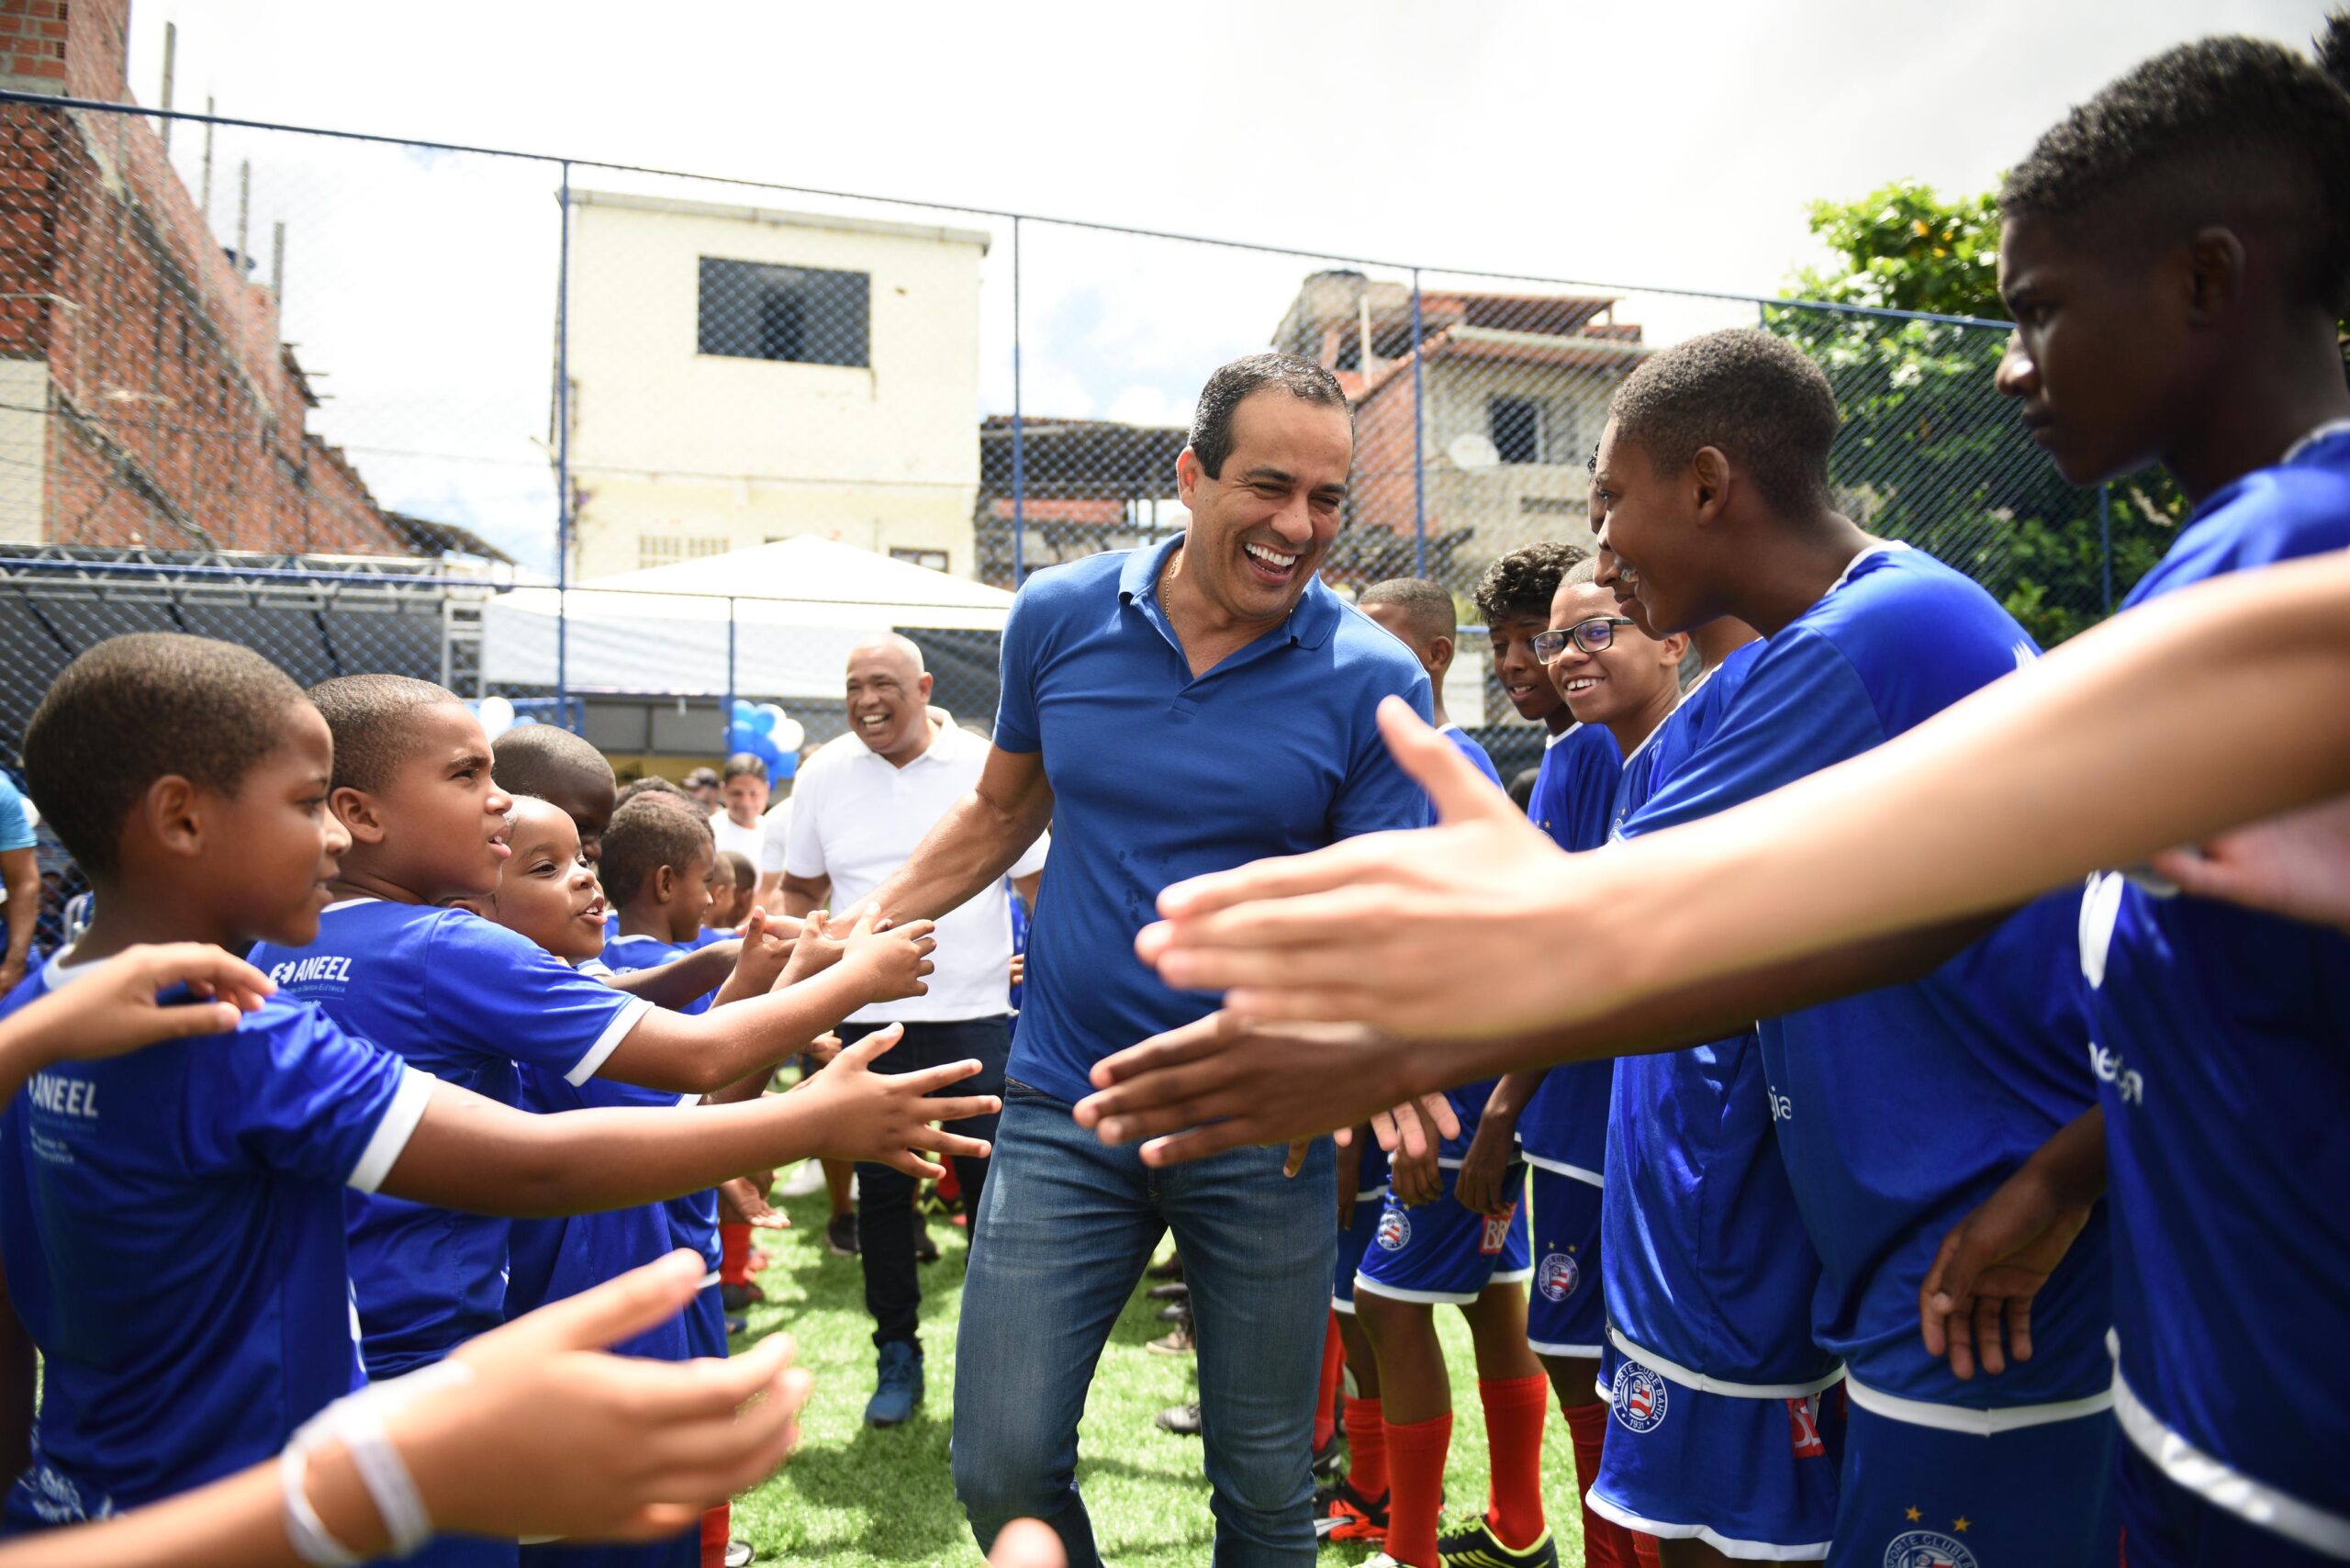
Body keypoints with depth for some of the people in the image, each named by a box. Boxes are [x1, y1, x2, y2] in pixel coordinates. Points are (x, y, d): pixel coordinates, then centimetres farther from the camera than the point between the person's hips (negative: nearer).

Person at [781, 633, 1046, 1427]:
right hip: (869, 1022, 2)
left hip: (977, 1015, -2)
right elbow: (800, 890, 15)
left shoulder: (986, 768, -2)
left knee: (991, 1190, 5)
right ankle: (897, 1357, 28)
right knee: (881, 1194, 10)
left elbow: (1041, 880, 4)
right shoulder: (823, 775, 5)